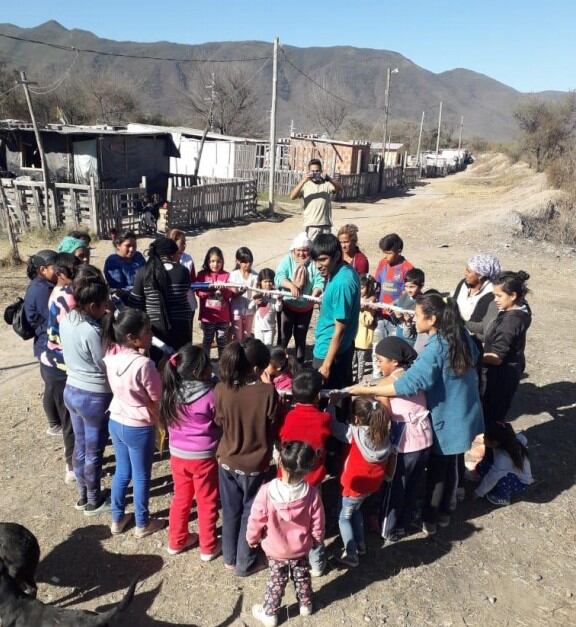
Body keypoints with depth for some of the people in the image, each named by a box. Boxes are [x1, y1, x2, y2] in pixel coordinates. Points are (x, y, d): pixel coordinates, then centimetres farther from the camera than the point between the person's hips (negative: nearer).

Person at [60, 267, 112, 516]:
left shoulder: (66, 321, -3)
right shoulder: (92, 331, -28)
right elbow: (106, 366, -18)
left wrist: (104, 326, 1)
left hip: (71, 390, 8)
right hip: (95, 397, -8)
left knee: (80, 447, 23)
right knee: (94, 452, 12)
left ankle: (83, 495, 40)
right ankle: (94, 501, 30)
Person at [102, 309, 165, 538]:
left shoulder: (110, 355, -8)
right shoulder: (143, 364, -30)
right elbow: (157, 399, -18)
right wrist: (162, 423, 2)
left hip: (115, 422, 7)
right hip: (139, 428, -6)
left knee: (122, 472, 25)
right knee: (141, 477, 14)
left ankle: (117, 519, 41)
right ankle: (143, 524, 34)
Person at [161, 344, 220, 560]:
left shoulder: (171, 392, -7)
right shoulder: (210, 395, -24)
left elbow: (169, 422, 6)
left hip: (177, 454, 5)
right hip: (203, 456, -5)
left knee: (180, 498, 23)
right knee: (207, 502, 14)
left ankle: (176, 541, 38)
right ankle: (208, 547, 28)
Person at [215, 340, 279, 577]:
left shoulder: (221, 390, -15)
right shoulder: (268, 391, -23)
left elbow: (219, 423, 0)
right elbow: (274, 428, -10)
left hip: (228, 460, 3)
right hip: (256, 464, -3)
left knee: (230, 511, 22)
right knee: (250, 513, 17)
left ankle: (230, 557, 39)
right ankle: (245, 563, 31)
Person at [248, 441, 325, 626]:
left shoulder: (267, 491, -32)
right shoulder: (312, 494, -26)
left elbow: (256, 521, -19)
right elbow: (317, 525, -12)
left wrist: (252, 539, 1)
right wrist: (316, 541, 9)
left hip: (275, 550, -1)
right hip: (301, 549, 2)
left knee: (276, 581, 22)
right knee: (302, 577, 28)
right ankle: (306, 605, 50)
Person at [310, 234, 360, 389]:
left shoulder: (341, 283, -26)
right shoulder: (347, 271, 2)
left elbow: (340, 329, -23)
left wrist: (326, 364, -20)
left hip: (330, 352, -9)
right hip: (343, 348, 9)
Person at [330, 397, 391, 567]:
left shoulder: (355, 433, -23)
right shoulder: (383, 434, -10)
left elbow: (332, 425, -16)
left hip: (356, 484, -6)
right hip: (373, 482, 6)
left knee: (344, 518, 13)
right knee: (355, 510, 29)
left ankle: (351, 555, 12)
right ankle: (360, 545, 36)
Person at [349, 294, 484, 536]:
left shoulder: (435, 349, -30)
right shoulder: (462, 336, -5)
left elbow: (409, 384, -37)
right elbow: (474, 357, 15)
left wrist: (366, 390, -34)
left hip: (445, 418, -7)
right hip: (463, 415, 7)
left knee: (436, 469, 11)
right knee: (450, 464, 22)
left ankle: (429, 520, 29)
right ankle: (444, 513, 39)